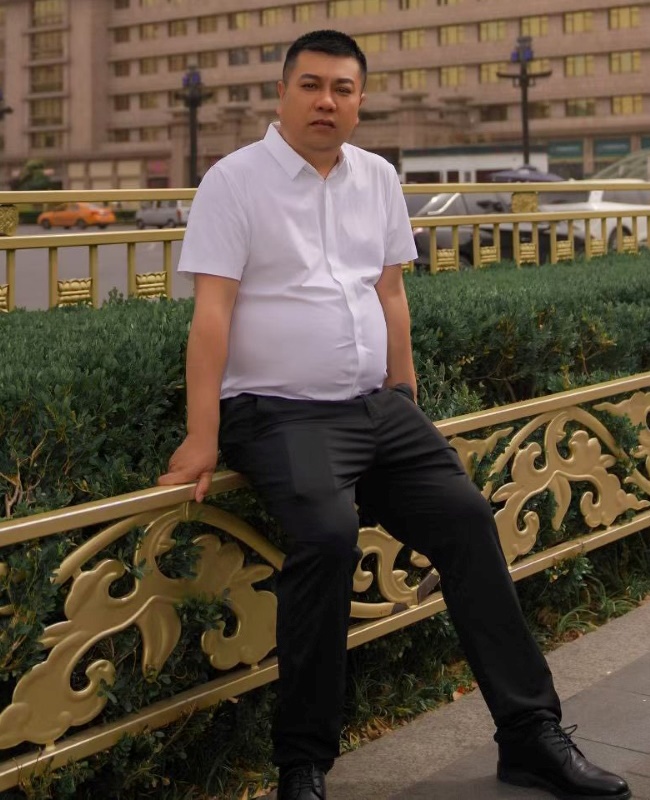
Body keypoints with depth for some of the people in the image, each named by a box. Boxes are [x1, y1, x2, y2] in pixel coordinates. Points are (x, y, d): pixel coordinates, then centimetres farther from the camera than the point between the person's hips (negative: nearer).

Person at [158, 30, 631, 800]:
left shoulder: (378, 178, 12)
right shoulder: (235, 180, -5)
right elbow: (212, 311, -12)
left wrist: (406, 405, 14)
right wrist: (201, 437, -17)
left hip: (376, 407, 6)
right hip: (279, 413, -6)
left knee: (466, 518, -7)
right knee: (327, 535, -31)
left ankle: (532, 736, 5)